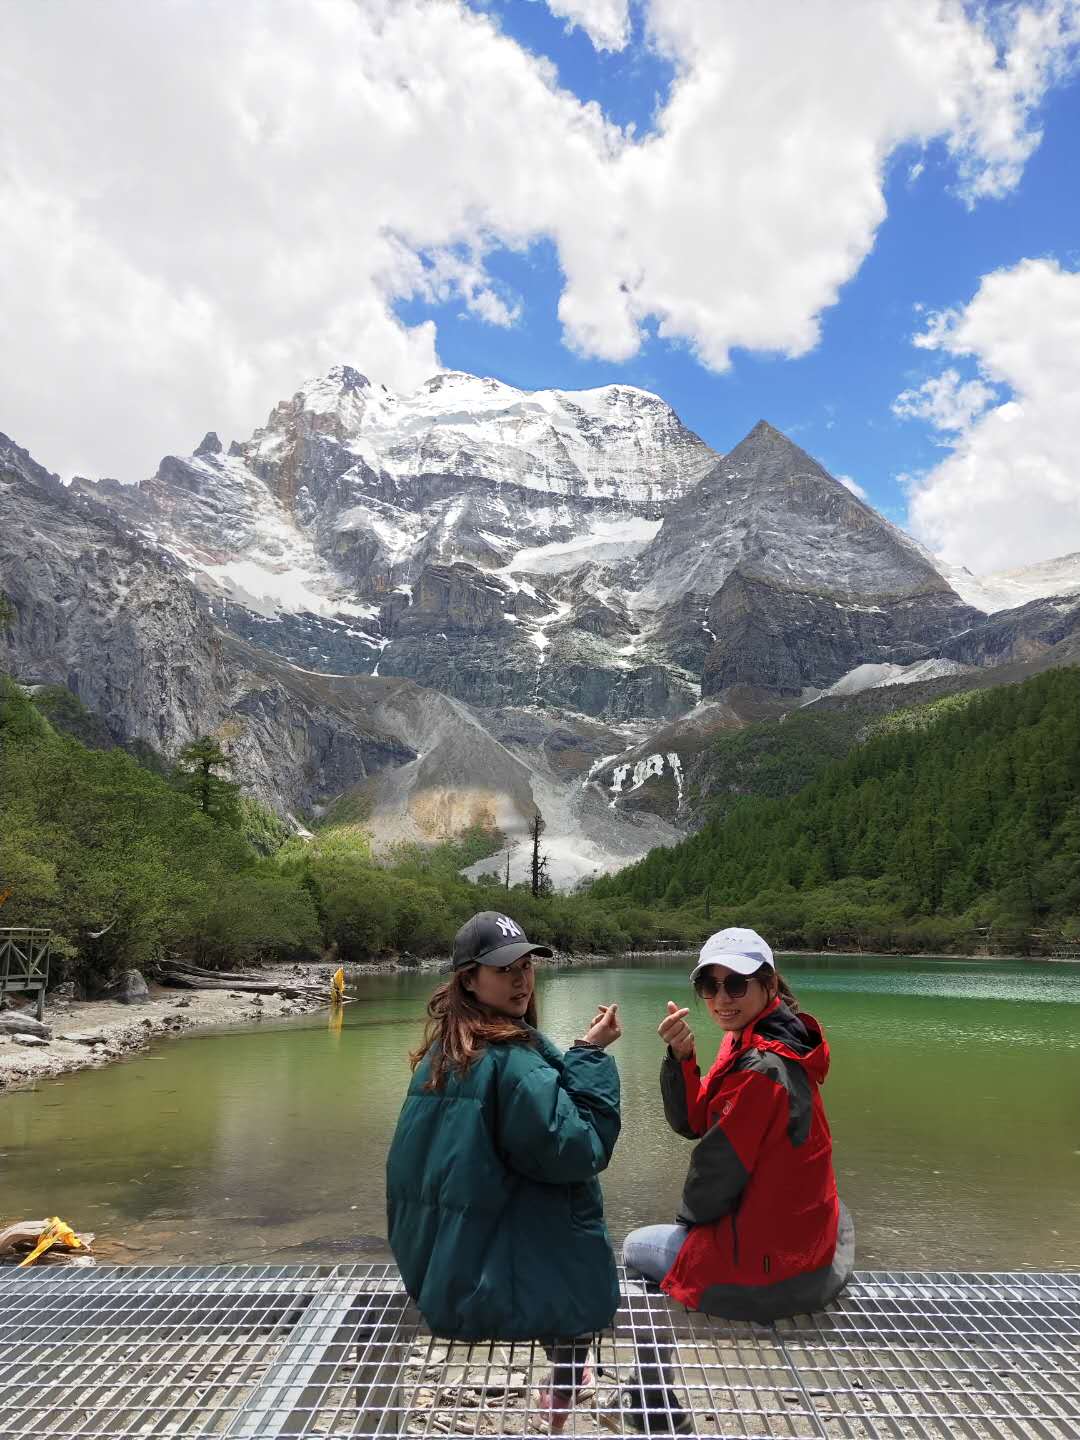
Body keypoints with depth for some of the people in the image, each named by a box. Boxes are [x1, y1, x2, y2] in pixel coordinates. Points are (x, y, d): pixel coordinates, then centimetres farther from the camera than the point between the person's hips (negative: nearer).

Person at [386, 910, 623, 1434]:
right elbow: (576, 1152, -23)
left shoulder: (439, 1052, 3)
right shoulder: (511, 1056, -24)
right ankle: (564, 1390, 33)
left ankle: (563, 1374, 43)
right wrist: (590, 1055, -17)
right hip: (493, 1280, -8)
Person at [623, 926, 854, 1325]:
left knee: (635, 1246, 14)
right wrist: (681, 1057, -15)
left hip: (770, 1265, -8)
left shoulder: (761, 1068, -27)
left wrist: (689, 1214, 0)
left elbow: (717, 1172, -20)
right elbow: (691, 1122, 2)